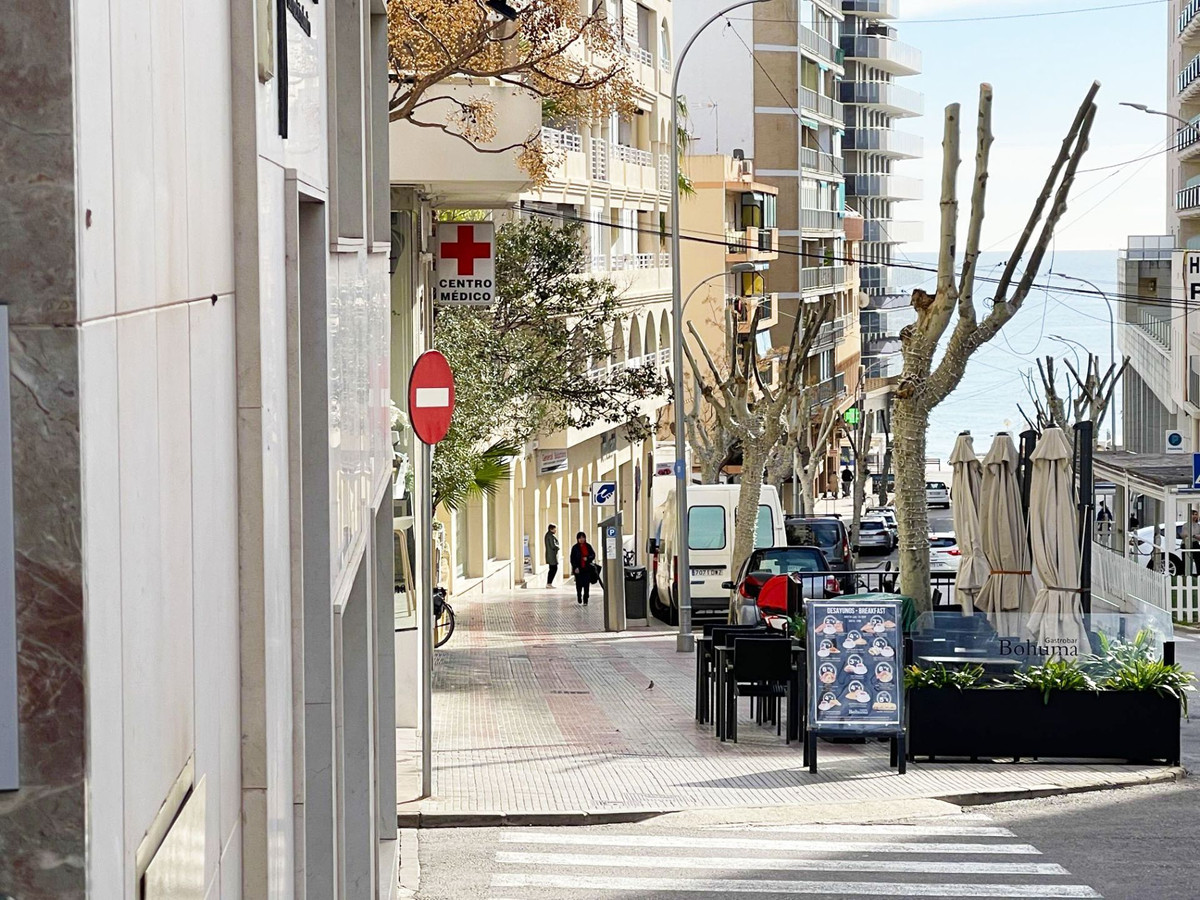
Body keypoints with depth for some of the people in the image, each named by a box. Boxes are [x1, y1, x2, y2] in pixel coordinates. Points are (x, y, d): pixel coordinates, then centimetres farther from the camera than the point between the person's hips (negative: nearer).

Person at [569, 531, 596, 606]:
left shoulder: (588, 546, 6)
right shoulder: (575, 548, 0)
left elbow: (593, 555, 10)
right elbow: (572, 559, -2)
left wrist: (588, 558, -10)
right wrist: (575, 567, -12)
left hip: (587, 568, 1)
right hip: (578, 569, -1)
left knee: (586, 585, -3)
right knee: (579, 584, 5)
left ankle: (585, 601, 2)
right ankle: (579, 598, 29)